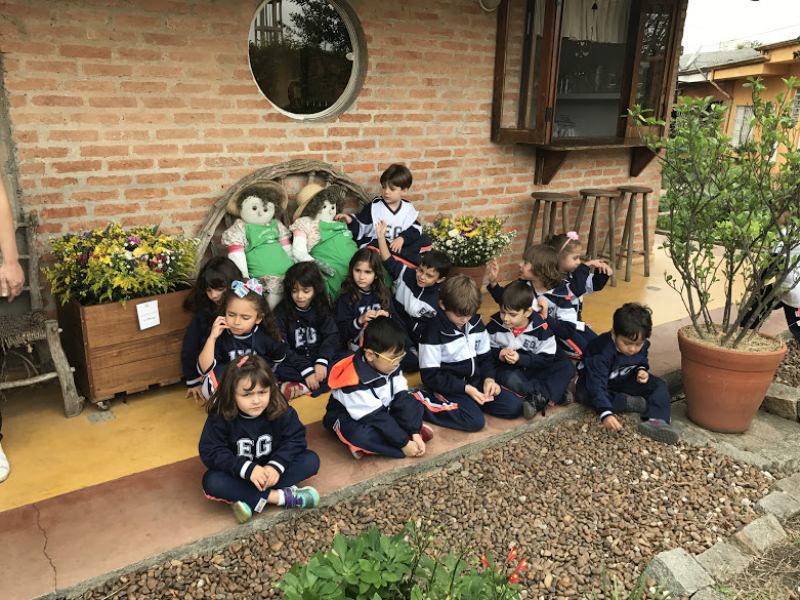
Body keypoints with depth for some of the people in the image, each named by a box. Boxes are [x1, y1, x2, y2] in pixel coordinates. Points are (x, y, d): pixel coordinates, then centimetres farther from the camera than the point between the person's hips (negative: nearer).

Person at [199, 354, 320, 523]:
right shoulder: (220, 417, -21)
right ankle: (280, 496, -28)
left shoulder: (280, 409, -18)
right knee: (211, 482, -31)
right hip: (240, 475, -1)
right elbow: (211, 452, -22)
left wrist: (276, 465, -30)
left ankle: (252, 500, -25)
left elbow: (295, 438, -14)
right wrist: (247, 468, -34)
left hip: (270, 469, 2)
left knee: (311, 460, -18)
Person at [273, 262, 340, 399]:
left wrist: (322, 361, -28)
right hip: (294, 363, -2)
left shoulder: (322, 309, 2)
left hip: (319, 359, 2)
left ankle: (302, 388, -30)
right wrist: (306, 371, -25)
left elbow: (332, 336, -8)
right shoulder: (281, 311, -6)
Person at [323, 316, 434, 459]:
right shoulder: (354, 382, -33)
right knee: (361, 435, -40)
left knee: (414, 403, -10)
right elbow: (376, 419, -31)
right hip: (349, 420, -7)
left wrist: (415, 433, -22)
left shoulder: (391, 367, -12)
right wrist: (404, 443, -27)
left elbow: (403, 399, -13)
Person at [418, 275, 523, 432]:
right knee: (475, 421, -28)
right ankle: (422, 405, -16)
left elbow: (485, 357, 12)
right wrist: (465, 388, -22)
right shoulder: (433, 331, -17)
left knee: (514, 406, -6)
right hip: (449, 387, -6)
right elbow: (430, 376, -16)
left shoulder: (476, 323, 2)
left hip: (475, 381, 6)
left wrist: (489, 378, -9)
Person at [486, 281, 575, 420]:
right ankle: (550, 395, -25)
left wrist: (521, 359, -27)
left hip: (534, 368, 1)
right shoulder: (495, 325, -11)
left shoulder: (541, 327, -16)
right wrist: (498, 354, -21)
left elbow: (547, 359, -14)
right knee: (512, 380, -37)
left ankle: (537, 399, -33)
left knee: (567, 367, -20)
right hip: (508, 368, -1)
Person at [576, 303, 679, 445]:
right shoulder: (601, 351, -38)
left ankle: (656, 420, -34)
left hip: (625, 380, 5)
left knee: (659, 385, -13)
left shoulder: (642, 345, -18)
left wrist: (641, 370, -19)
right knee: (584, 394, -36)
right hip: (594, 379, -4)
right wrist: (606, 414, -56)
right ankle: (629, 402, -25)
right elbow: (597, 386, -44)